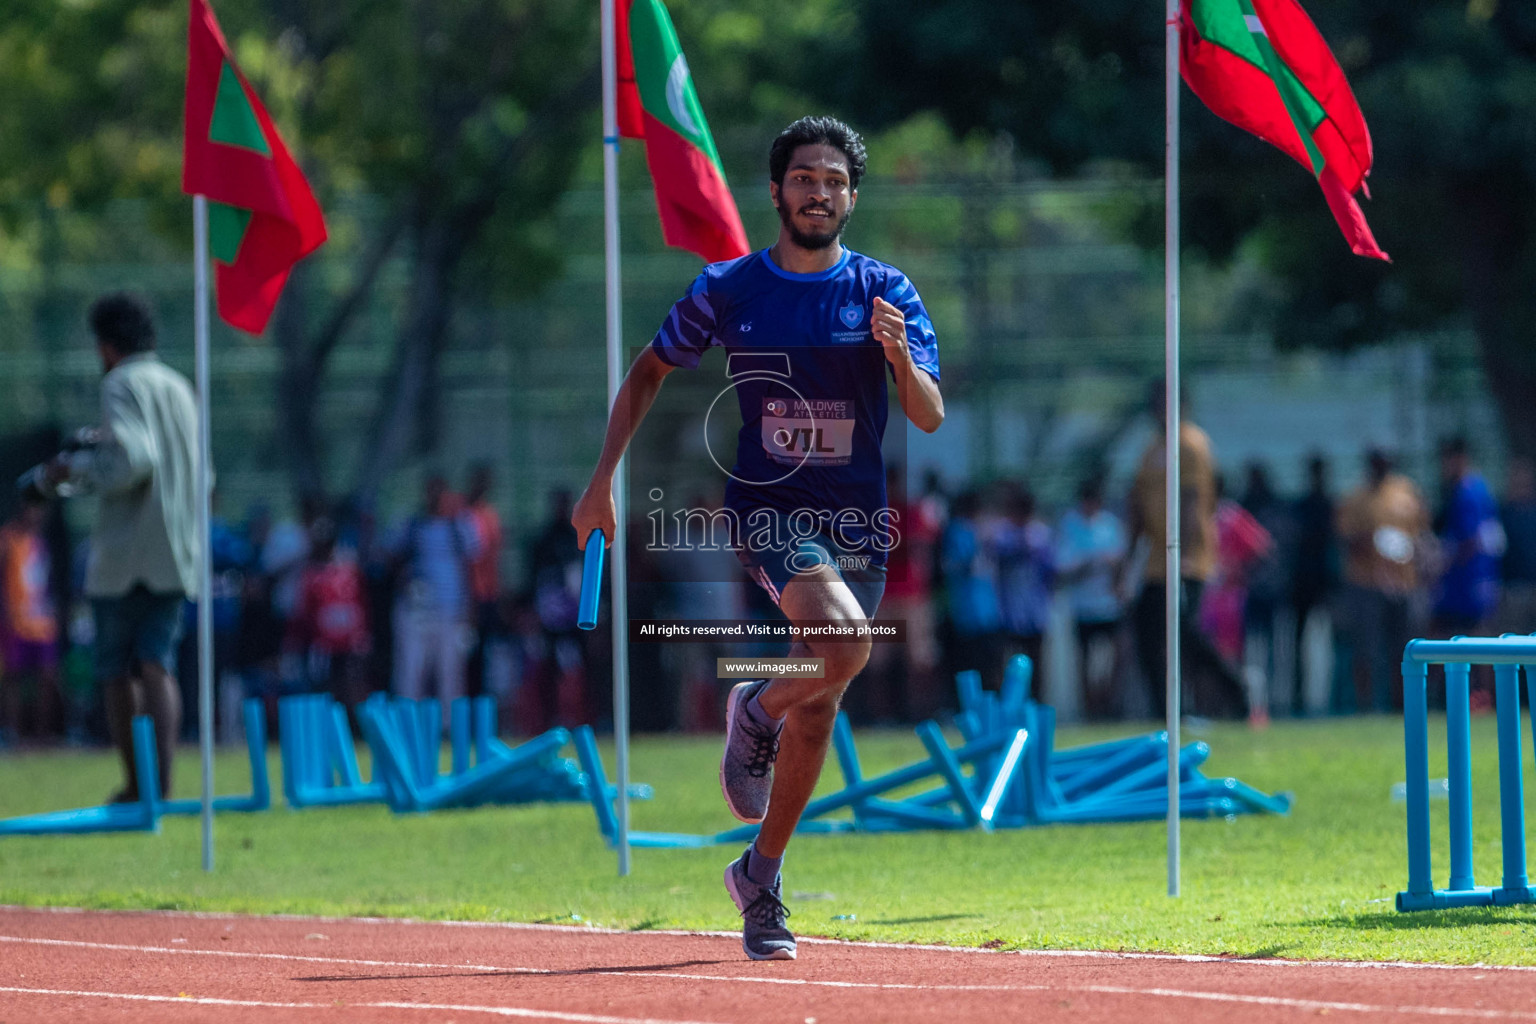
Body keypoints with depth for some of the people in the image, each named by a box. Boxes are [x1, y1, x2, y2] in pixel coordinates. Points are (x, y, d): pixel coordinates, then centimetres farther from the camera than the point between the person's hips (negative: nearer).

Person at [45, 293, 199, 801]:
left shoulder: (122, 385, -9)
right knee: (157, 665, 0)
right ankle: (163, 782, -15)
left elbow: (132, 460, -23)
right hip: (176, 553, 6)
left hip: (125, 550, -6)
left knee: (115, 669, 5)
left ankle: (134, 784, 4)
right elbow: (203, 475, 21)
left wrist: (77, 468, -8)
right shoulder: (180, 388, 15)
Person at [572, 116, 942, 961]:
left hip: (858, 518, 3)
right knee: (843, 643, -30)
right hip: (767, 507, -3)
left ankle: (760, 876, 24)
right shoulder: (728, 289, 1)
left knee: (816, 710, 6)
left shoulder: (885, 294, 1)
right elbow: (651, 369, 15)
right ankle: (757, 711, 2)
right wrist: (604, 479, 8)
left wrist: (900, 358, -28)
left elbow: (929, 417, -6)